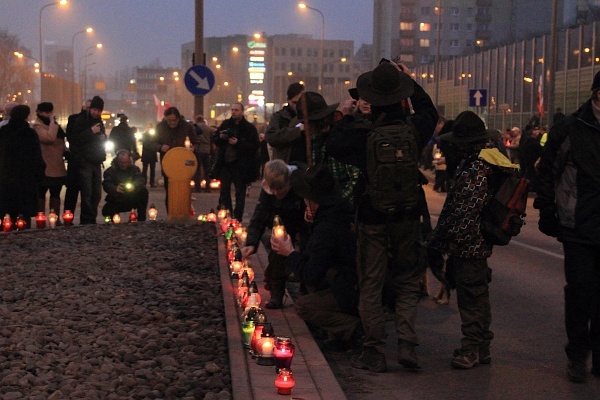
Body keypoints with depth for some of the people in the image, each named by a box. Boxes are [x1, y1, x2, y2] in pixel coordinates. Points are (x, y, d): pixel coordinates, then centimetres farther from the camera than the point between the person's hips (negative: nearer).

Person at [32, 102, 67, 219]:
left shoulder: (52, 124, 18)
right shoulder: (38, 126, -11)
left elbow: (60, 142, 29)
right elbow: (50, 138, -29)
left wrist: (65, 152, 14)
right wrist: (52, 122, -20)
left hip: (57, 167, 9)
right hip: (45, 168, -9)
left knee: (56, 194, 11)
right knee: (41, 194, -1)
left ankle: (56, 220, 17)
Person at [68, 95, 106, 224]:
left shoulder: (99, 122, 16)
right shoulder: (80, 121, -6)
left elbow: (104, 138, 29)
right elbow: (73, 139, -15)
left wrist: (103, 138, 5)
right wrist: (91, 131, -20)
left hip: (96, 162, 7)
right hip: (84, 162, -7)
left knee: (97, 194, 7)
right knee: (87, 194, -11)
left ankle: (92, 220, 14)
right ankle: (86, 221, -7)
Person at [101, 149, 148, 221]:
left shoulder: (134, 169, 3)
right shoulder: (110, 171, -5)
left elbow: (141, 181, -13)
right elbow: (106, 185, -22)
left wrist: (134, 186, -38)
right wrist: (115, 189, -45)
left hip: (132, 200, 2)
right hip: (116, 201, -2)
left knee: (143, 191, -25)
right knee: (106, 211, -30)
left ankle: (141, 220, -16)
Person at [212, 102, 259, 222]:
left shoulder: (249, 128, -6)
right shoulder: (225, 124, 8)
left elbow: (254, 146, -14)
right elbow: (214, 139, 14)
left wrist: (238, 143, -21)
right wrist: (220, 137, -9)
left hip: (240, 165, -5)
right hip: (225, 163, 5)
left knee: (240, 192, 4)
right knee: (224, 190, 10)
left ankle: (237, 218, 9)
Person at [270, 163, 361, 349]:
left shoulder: (326, 229, -21)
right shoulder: (345, 214, 6)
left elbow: (312, 277, -16)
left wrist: (290, 253, -2)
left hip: (357, 297, -9)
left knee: (301, 306, -1)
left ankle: (356, 329, -6)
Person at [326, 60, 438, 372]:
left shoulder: (360, 131, -16)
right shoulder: (413, 128, -7)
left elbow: (333, 146, -4)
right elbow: (429, 111, 14)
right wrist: (408, 80, 21)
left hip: (372, 218, -2)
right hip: (407, 217, 2)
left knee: (370, 286, 7)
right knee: (408, 282, 13)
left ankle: (374, 352, 9)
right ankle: (407, 343, 0)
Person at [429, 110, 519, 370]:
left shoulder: (476, 170, -19)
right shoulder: (489, 162, 13)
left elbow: (467, 210, -24)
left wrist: (451, 239, -18)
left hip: (469, 244, -10)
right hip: (479, 243, 10)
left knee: (470, 297, -3)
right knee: (477, 294, 16)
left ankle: (472, 348, 4)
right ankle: (480, 348, 25)